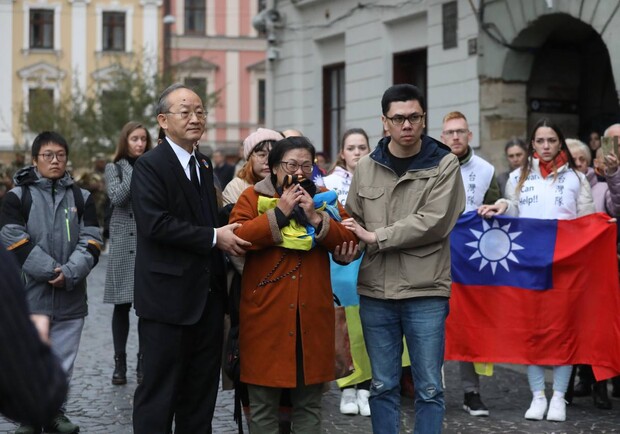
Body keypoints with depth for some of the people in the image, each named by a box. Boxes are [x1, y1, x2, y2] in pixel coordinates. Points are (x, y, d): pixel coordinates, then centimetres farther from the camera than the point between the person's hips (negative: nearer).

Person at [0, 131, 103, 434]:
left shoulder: (81, 198, 10)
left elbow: (90, 243, 2)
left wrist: (69, 274, -14)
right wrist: (52, 272, -14)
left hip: (71, 296, 3)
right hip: (32, 293, -3)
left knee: (63, 360, 8)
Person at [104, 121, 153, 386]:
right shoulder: (115, 168, 9)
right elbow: (117, 197, -8)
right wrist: (137, 172, -11)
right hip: (123, 243, 0)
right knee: (122, 305, 2)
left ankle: (143, 363, 5)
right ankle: (120, 364, 10)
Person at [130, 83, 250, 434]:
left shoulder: (204, 165, 16)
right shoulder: (150, 165, -10)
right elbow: (155, 224, -21)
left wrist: (228, 232, 4)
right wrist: (214, 237, -19)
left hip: (207, 296, 8)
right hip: (168, 297, -8)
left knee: (202, 391, 14)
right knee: (159, 392, -1)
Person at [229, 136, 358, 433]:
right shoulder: (252, 197, 2)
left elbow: (350, 242, 1)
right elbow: (236, 238, -13)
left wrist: (316, 218, -12)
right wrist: (279, 213, -15)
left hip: (312, 314, 3)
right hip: (267, 313, -3)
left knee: (309, 403, 11)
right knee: (263, 405, 3)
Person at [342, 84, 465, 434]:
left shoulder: (444, 164, -3)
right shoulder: (366, 168, 8)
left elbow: (433, 222, -14)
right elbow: (354, 221, 15)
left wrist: (376, 237, -13)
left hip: (426, 292, -3)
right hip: (376, 292, 3)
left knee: (429, 387, 4)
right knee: (383, 386, 11)